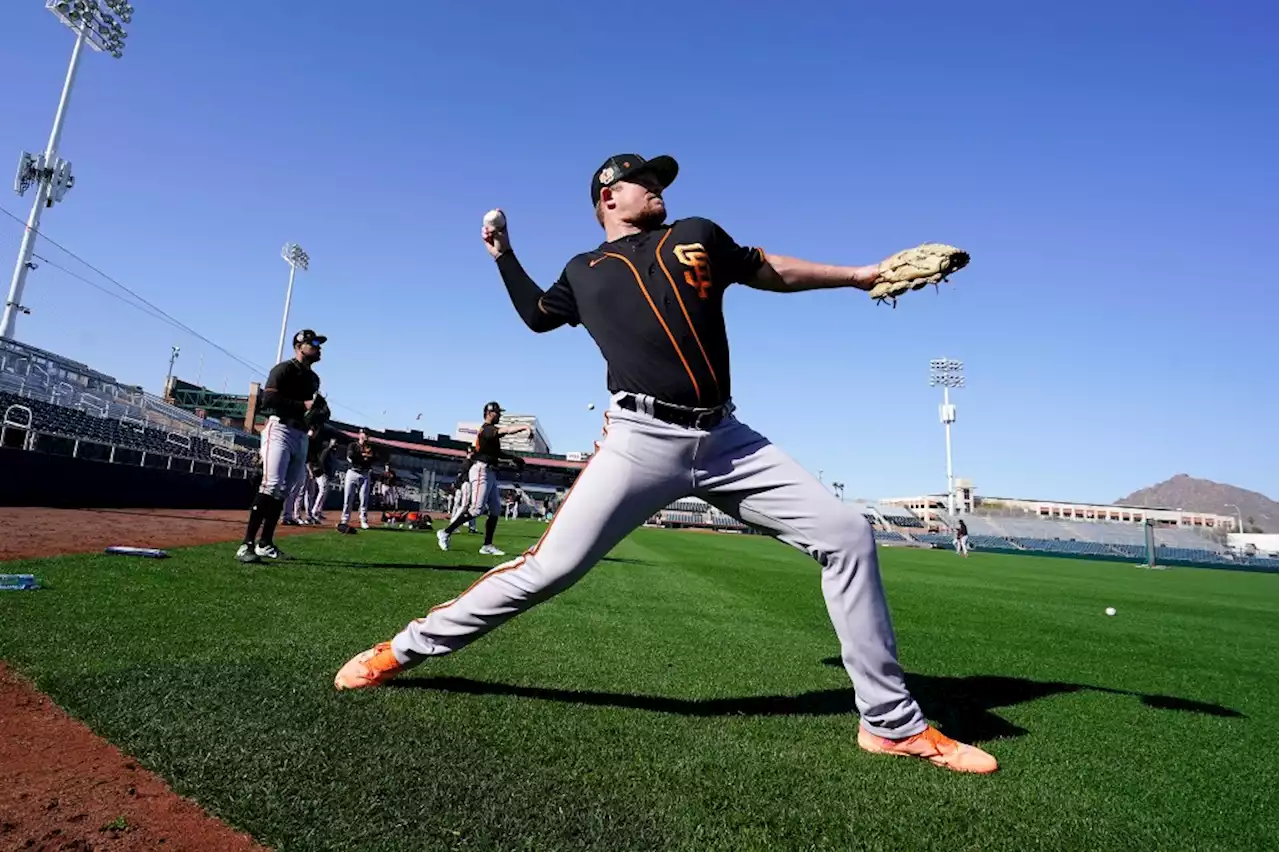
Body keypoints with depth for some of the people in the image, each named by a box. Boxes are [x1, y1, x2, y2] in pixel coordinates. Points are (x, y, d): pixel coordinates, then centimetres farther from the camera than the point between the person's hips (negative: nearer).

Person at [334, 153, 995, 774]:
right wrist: (503, 254, 29)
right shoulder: (584, 273, 18)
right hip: (641, 441, -2)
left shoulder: (698, 236, 20)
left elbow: (769, 271, 29)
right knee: (547, 569, -11)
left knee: (846, 534, -5)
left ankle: (893, 723, 9)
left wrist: (861, 275, 27)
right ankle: (405, 648, 13)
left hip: (726, 440, 3)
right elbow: (536, 314, 35)